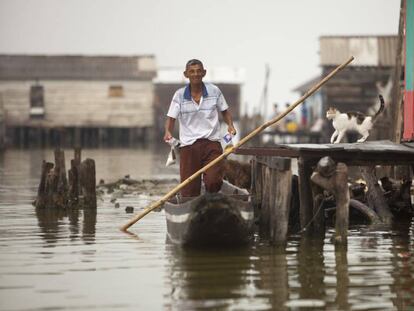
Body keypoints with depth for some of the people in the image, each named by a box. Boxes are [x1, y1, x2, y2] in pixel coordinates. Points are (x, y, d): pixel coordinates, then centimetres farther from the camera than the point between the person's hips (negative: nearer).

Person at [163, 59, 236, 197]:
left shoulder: (214, 91, 4)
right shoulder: (180, 95, 2)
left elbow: (225, 111, 15)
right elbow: (171, 118, -1)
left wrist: (230, 125, -4)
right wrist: (168, 132, -21)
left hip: (212, 144, 0)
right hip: (188, 145, 0)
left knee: (213, 182, -14)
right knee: (189, 189, 0)